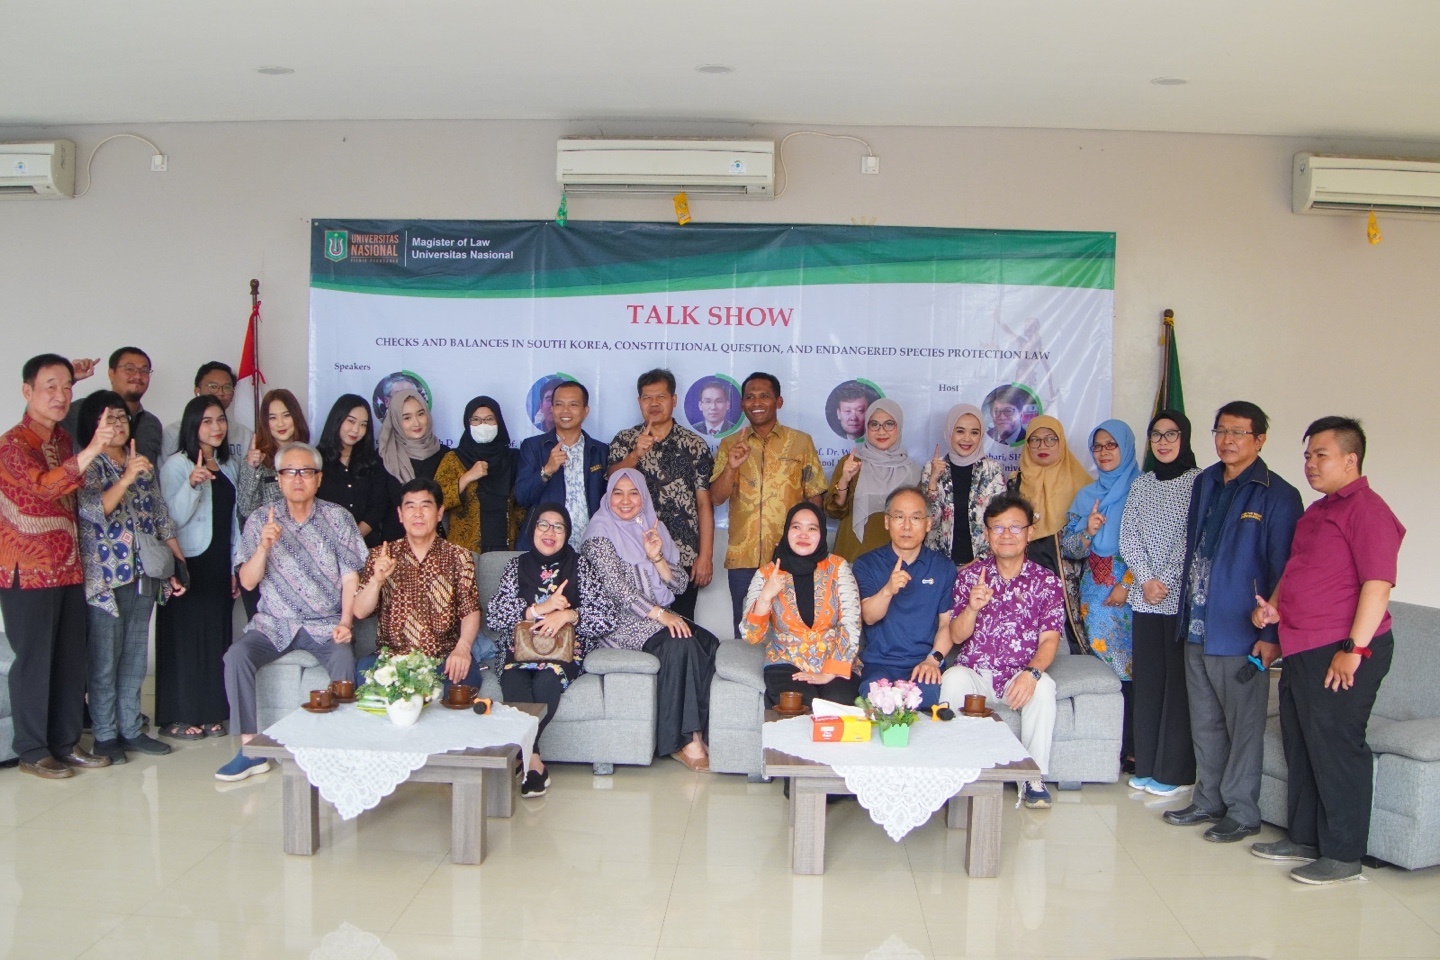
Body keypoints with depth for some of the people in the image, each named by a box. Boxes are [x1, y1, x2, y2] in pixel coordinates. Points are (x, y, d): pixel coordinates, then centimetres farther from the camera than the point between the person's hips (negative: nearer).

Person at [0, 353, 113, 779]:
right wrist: (93, 449, -45)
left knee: (71, 659, 10)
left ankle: (67, 743, 21)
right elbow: (45, 486, -30)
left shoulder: (62, 438, 10)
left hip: (68, 568, 7)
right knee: (34, 660, 1)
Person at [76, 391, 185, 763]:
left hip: (143, 578, 5)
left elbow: (162, 519, 13)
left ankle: (130, 729, 21)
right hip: (105, 579, -5)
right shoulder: (88, 466, -4)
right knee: (105, 662, 2)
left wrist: (179, 565, 9)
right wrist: (126, 478, -31)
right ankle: (105, 736, 13)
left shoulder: (143, 465, 12)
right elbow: (94, 510, -20)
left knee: (135, 660, 12)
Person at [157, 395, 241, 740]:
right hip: (188, 565, -6)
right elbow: (173, 518, -17)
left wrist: (235, 568, 14)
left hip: (218, 566, 6)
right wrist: (192, 484, -32)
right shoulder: (177, 465, -7)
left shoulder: (227, 466, 14)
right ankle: (178, 717, 6)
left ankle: (212, 712, 16)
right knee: (185, 637, -2)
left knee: (217, 637, 7)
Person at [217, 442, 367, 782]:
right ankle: (251, 749, -16)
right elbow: (248, 582, 2)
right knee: (237, 655, -26)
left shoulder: (338, 518, 4)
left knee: (344, 659, -31)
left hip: (325, 625, -2)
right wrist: (264, 546, -15)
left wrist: (345, 622, -14)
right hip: (274, 623, 2)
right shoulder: (260, 522, 8)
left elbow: (350, 578, 0)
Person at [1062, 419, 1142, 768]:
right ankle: (1121, 749, 7)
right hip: (1096, 593, 4)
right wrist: (1087, 531, -8)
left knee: (1129, 668, -6)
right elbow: (1067, 547, 12)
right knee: (1107, 668, 1)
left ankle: (1130, 748, 2)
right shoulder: (1086, 495, 14)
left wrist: (1128, 585, -11)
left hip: (1131, 592, -3)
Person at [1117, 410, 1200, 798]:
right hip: (1146, 598, 5)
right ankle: (1146, 765, 17)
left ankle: (1174, 771, 6)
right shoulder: (1141, 485, 13)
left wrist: (1165, 582, -12)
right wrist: (1146, 579, -6)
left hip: (1183, 597, -5)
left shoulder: (1199, 482, -3)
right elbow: (1128, 537, 8)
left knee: (1178, 681, -1)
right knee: (1146, 678, 8)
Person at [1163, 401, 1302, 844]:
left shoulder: (1277, 496, -9)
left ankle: (1242, 812, 15)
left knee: (1244, 724, 3)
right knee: (1205, 722, 16)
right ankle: (1208, 801, 28)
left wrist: (1270, 633, -15)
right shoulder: (1205, 483, 12)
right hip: (1197, 626, 7)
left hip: (1240, 632, -7)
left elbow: (1282, 570, -11)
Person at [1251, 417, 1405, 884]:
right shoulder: (1317, 511, 18)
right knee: (1300, 748, 16)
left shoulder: (1367, 510, -12)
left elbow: (1378, 583, -20)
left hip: (1342, 654, -10)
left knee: (1336, 749, -3)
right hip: (1303, 650, 10)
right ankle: (1304, 838, 28)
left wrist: (1354, 648, -24)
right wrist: (1274, 607, 10)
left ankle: (1343, 855, 8)